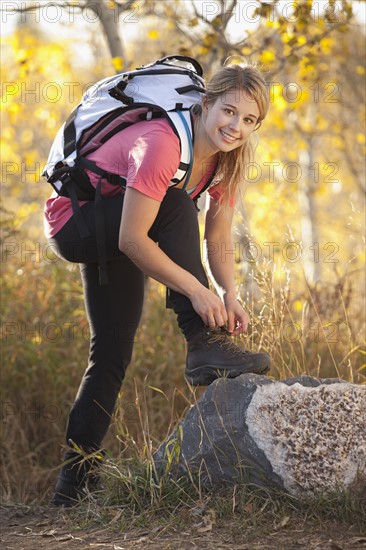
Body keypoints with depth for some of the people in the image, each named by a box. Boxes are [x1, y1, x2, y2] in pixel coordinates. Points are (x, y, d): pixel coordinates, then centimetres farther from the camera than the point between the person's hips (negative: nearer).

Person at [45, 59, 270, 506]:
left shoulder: (223, 158, -8)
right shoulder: (163, 144, -33)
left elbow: (218, 240, -5)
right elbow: (133, 239, -35)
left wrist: (229, 295, -21)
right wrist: (196, 290, -35)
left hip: (114, 241, 8)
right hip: (73, 221, -8)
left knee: (113, 355, 7)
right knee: (175, 204, -31)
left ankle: (73, 483, 16)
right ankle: (203, 346, -32)